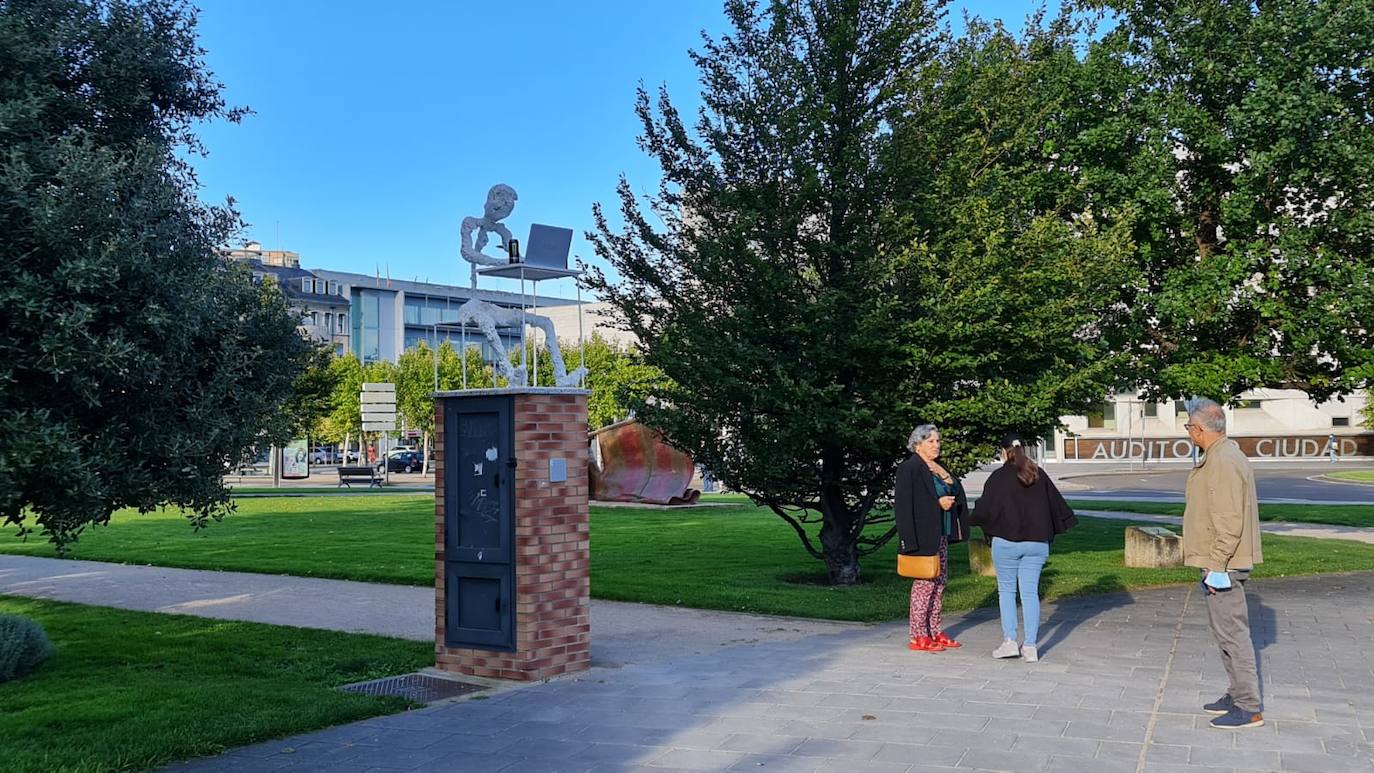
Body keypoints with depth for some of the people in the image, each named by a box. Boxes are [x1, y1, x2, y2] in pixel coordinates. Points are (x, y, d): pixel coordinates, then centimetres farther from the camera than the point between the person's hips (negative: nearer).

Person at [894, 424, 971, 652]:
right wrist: (938, 503, -20)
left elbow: (957, 494, 20)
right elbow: (903, 505, -18)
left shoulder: (939, 468, 15)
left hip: (941, 535, 9)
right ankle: (918, 637, 1)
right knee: (924, 583, -6)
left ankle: (934, 631, 22)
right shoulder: (909, 469, -12)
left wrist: (948, 479, 0)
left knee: (940, 582, 13)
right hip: (923, 536, -9)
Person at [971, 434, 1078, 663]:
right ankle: (1030, 646, 4)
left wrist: (979, 522, 13)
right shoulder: (1039, 475, 5)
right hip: (1037, 542, 4)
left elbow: (984, 509, -9)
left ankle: (1009, 640, 0)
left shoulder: (998, 477, -8)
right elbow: (1056, 503, 11)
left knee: (1006, 590, 8)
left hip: (1006, 542, -3)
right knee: (1030, 593, 6)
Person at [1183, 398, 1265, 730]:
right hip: (1223, 562, 11)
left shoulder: (1222, 463, -20)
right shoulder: (1226, 455, 14)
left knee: (1231, 632, -5)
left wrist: (1217, 566, -22)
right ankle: (1238, 694, 29)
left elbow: (1229, 522, -25)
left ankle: (1249, 709, 1)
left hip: (1223, 564, -11)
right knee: (1227, 630, 18)